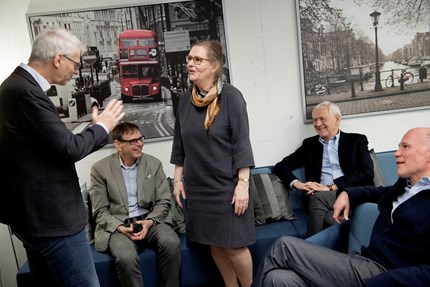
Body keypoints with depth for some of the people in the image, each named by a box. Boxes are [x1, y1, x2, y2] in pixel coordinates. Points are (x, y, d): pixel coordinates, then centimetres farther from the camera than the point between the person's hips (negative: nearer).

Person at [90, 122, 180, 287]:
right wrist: (120, 227, -17)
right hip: (117, 225, -2)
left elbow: (163, 202, 5)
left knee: (171, 242, -28)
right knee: (126, 257, -32)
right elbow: (100, 211, 0)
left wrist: (149, 221, -14)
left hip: (150, 220, 2)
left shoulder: (154, 164, 6)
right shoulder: (100, 169, 0)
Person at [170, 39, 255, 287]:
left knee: (234, 245, 0)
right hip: (198, 186, 5)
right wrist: (178, 178, 9)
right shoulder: (186, 99, 4)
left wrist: (243, 183, -17)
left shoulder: (231, 96, -10)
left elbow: (241, 143, -13)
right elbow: (179, 142, 10)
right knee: (214, 244, 13)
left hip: (227, 185, -5)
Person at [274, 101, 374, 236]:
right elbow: (281, 166, 16)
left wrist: (331, 187, -13)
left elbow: (367, 172, -2)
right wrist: (297, 183, -6)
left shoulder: (357, 140, 14)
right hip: (320, 198, 2)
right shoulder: (309, 144, 21)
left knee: (318, 197, -31)